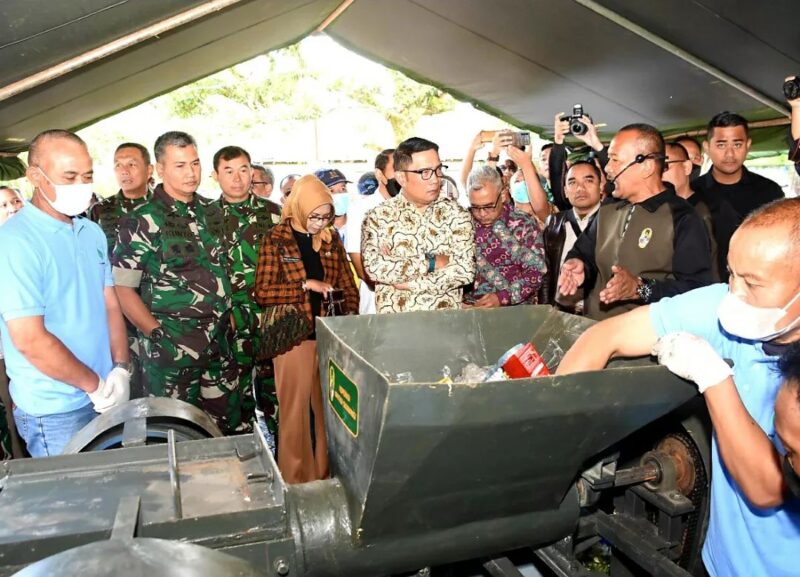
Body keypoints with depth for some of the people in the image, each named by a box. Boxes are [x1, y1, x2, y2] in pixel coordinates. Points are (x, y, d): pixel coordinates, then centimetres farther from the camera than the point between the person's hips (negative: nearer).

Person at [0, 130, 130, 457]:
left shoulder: (93, 232, 6)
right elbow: (30, 341, -20)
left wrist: (120, 369, -5)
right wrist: (95, 384, -12)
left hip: (107, 396, 6)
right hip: (55, 411, -6)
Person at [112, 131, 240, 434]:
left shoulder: (212, 213, 8)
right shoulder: (142, 221, -9)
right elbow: (122, 288, -9)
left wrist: (227, 314, 10)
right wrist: (156, 333, -14)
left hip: (220, 341, 5)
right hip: (172, 348, -5)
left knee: (227, 426, 13)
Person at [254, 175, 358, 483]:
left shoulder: (331, 240, 8)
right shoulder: (275, 240, -5)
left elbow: (349, 287, 12)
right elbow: (262, 292, -10)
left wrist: (350, 316, -5)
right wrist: (305, 285, -18)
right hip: (293, 337, -4)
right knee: (295, 411, 5)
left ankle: (326, 475, 29)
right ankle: (295, 481, 21)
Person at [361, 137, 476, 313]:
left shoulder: (456, 214, 3)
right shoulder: (378, 216, 0)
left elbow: (465, 269, -9)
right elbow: (374, 267, -15)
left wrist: (408, 282, -14)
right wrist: (431, 262, -12)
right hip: (394, 320, 0)